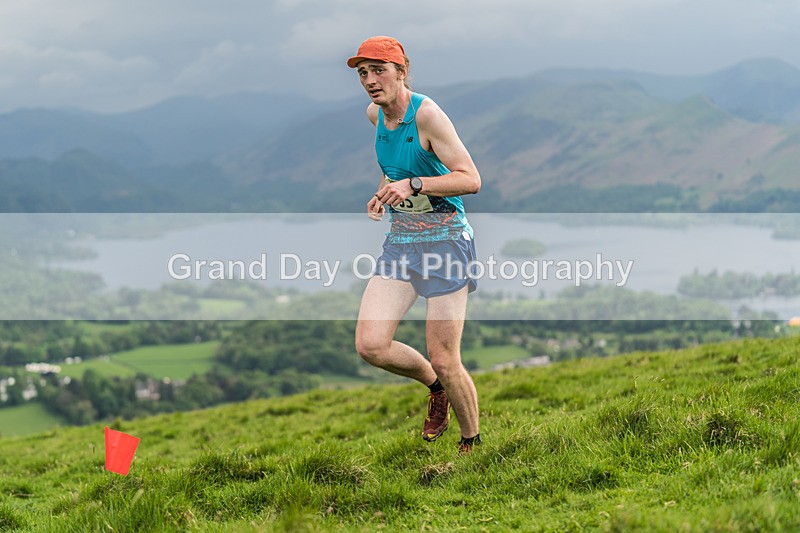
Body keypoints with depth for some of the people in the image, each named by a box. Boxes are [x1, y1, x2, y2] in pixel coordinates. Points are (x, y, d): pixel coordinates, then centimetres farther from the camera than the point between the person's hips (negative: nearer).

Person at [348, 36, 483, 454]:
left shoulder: (426, 114, -17)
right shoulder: (375, 114, 6)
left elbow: (471, 180, -21)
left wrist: (413, 184, -30)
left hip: (444, 239, -7)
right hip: (400, 239, 7)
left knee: (444, 362, -4)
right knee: (370, 346, -6)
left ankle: (472, 442, 19)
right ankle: (434, 387, 21)